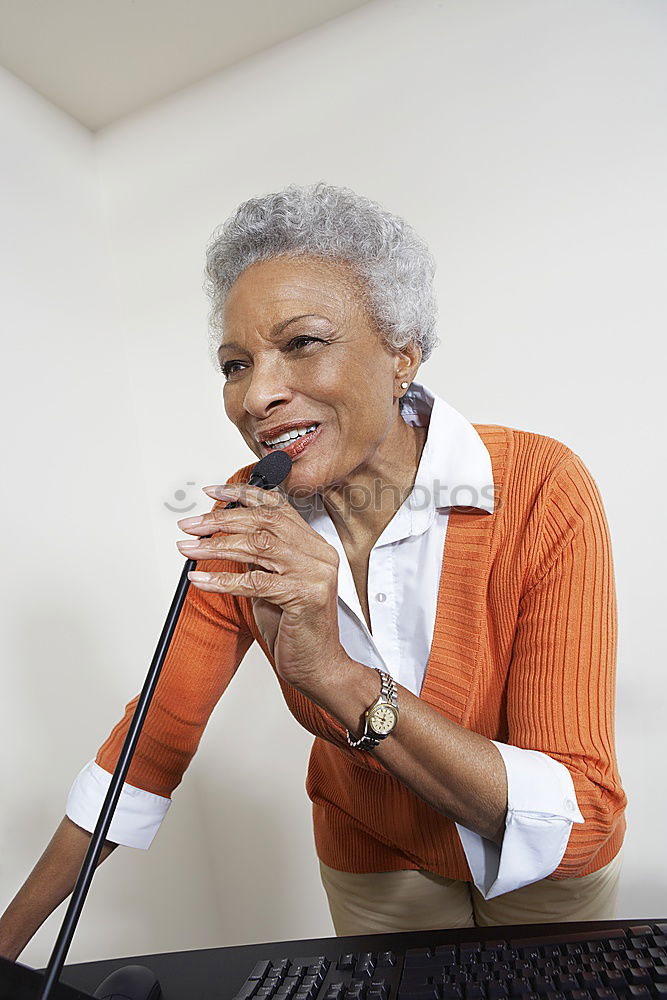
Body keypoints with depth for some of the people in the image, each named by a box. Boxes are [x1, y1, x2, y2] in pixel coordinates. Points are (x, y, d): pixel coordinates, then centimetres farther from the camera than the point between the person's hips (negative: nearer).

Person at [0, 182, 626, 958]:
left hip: (546, 869, 0)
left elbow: (574, 823, -30)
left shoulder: (541, 493, -30)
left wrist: (336, 674, -42)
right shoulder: (248, 529, -20)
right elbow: (157, 737, -10)